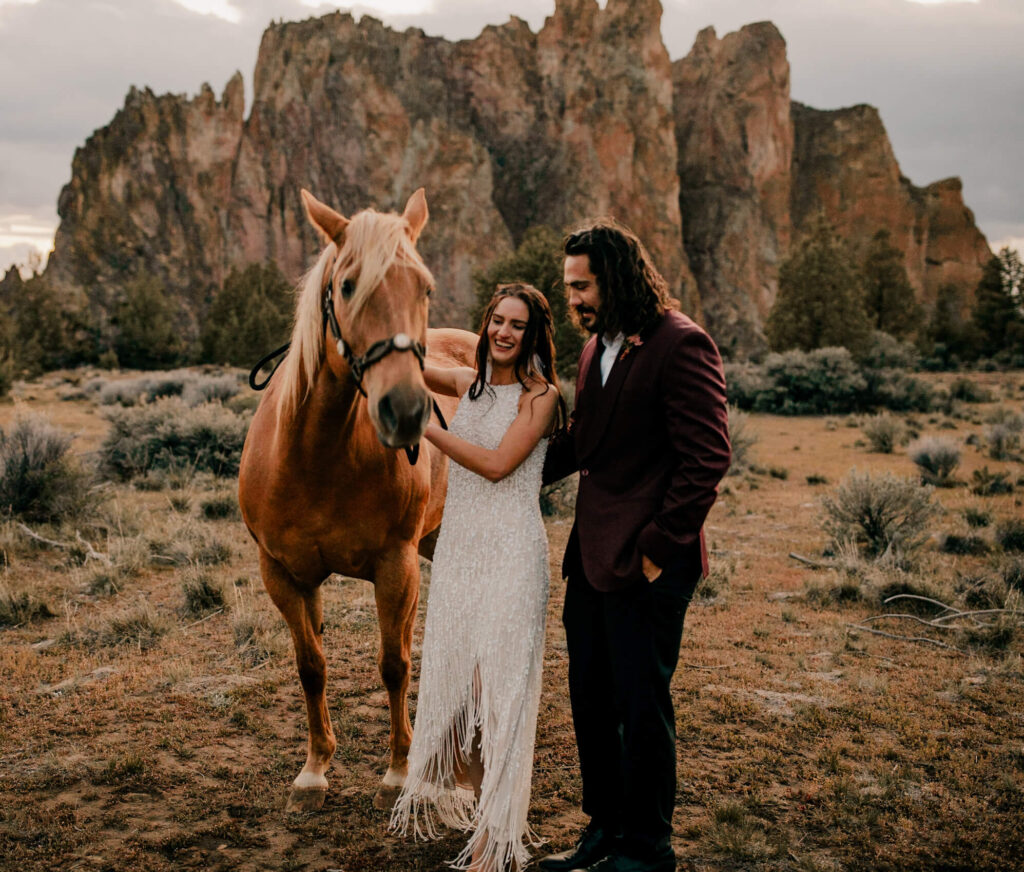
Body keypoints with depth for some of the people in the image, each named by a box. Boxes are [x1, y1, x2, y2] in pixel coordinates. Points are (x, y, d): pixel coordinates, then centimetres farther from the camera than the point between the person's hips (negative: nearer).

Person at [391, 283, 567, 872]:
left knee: (501, 679, -4)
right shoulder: (470, 384, 11)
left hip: (510, 552, -6)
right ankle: (458, 791, 33)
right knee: (451, 669, 14)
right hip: (458, 544, 6)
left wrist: (424, 426, -14)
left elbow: (496, 464, -16)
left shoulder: (541, 395, -7)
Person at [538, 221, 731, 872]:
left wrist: (660, 547, -17)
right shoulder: (597, 347, 12)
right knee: (590, 699, 17)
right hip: (593, 553, 9)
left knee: (641, 707, 4)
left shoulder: (680, 344, -15)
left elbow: (708, 457, -18)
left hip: (646, 561, -9)